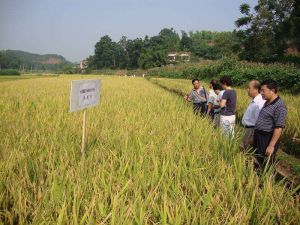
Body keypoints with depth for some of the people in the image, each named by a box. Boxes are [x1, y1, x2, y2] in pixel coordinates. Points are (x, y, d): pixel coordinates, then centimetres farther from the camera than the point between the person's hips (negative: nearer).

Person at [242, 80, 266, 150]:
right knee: (245, 149, 18)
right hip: (248, 129, 9)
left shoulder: (259, 103, -24)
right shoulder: (253, 100, 7)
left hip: (252, 130, -9)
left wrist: (253, 137, -22)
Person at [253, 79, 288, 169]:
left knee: (266, 166, 3)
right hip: (258, 136, 9)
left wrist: (271, 145, -24)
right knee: (257, 162, 20)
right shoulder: (267, 103, 9)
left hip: (268, 138, -9)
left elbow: (278, 128, -22)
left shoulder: (279, 106, -19)